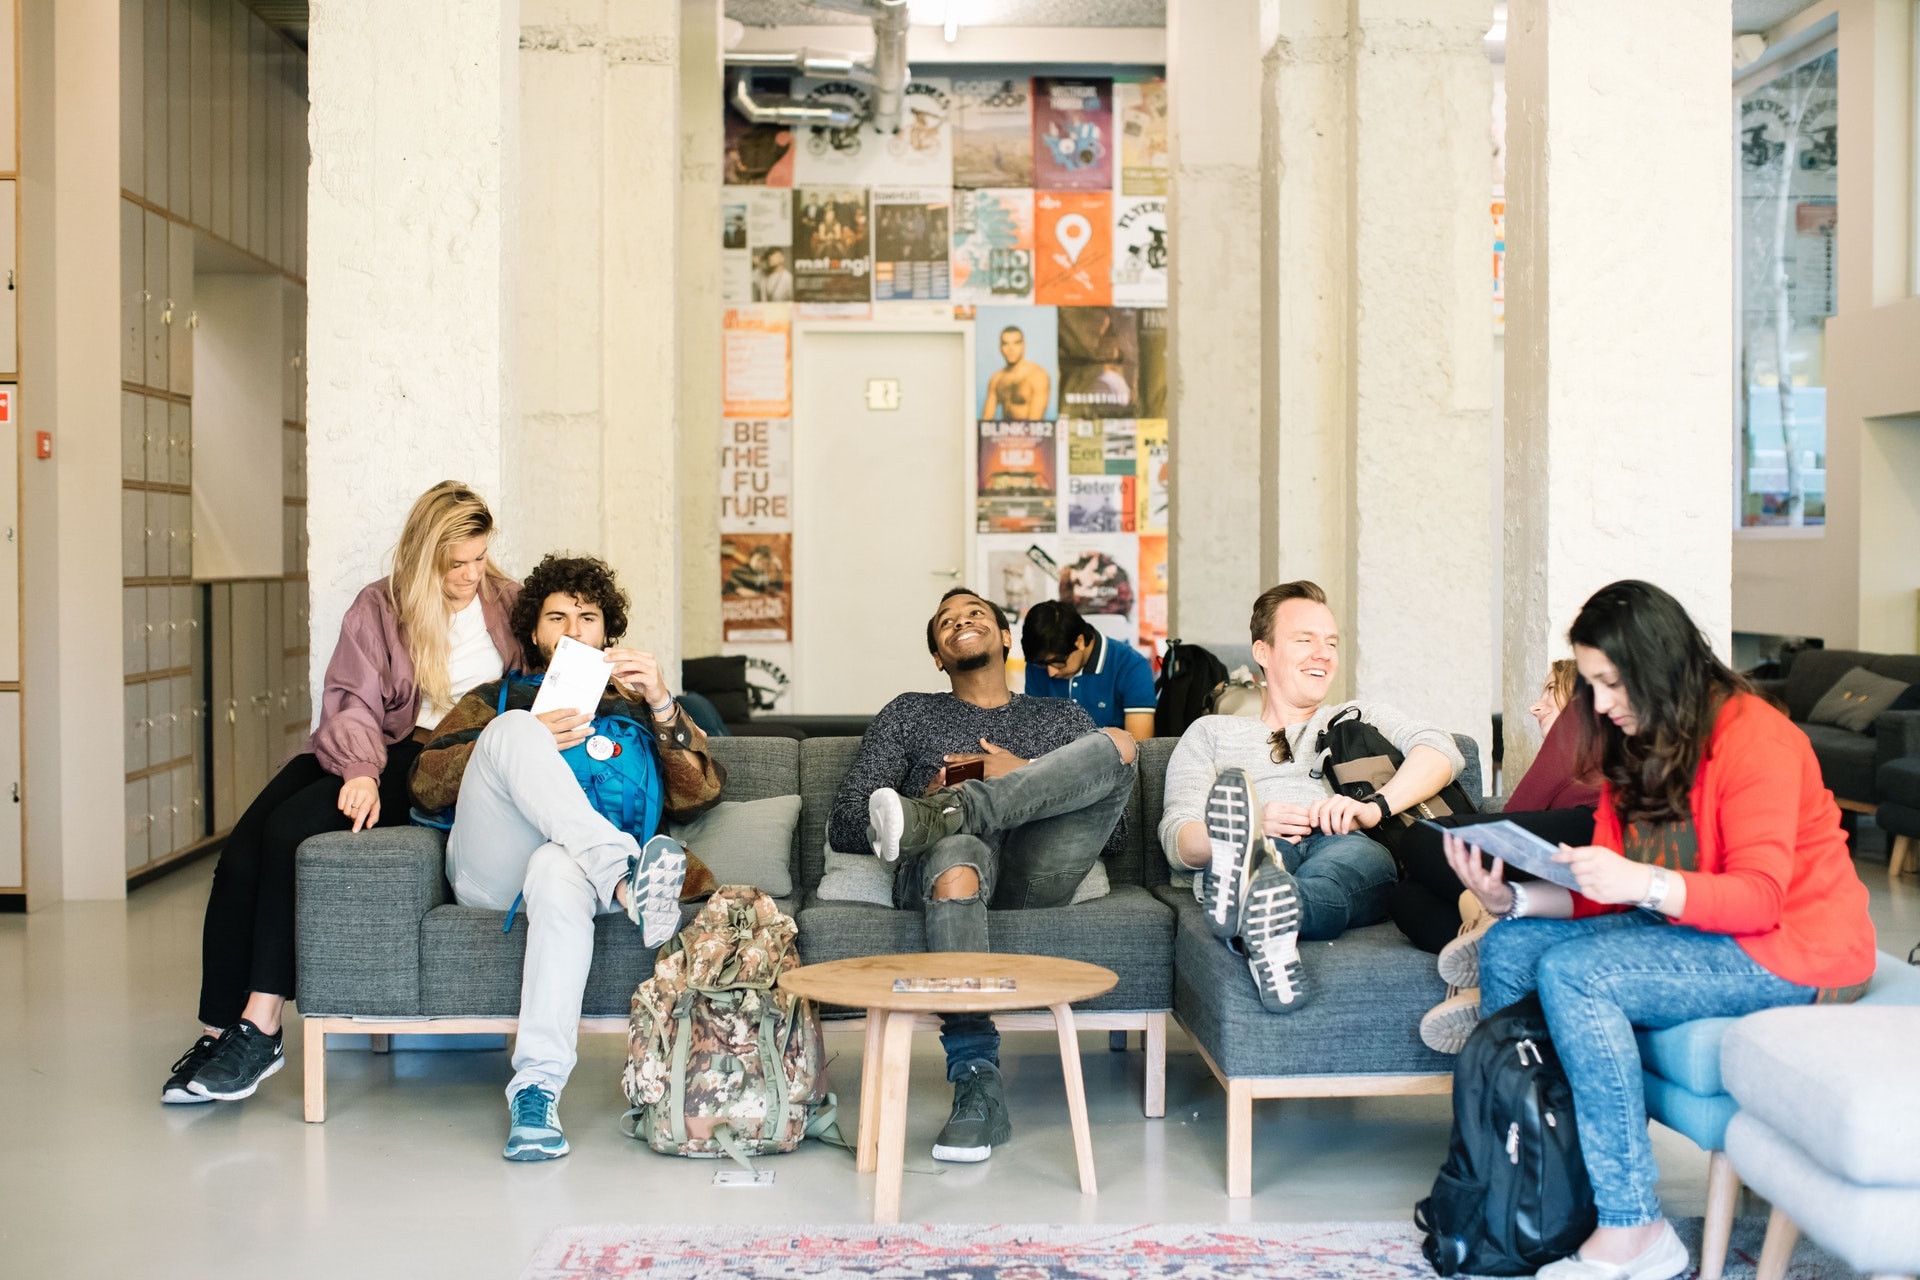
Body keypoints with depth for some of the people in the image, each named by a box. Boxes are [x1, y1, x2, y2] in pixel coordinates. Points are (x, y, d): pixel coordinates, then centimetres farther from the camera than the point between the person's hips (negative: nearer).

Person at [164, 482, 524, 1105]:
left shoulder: (506, 602, 10)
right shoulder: (377, 608, 8)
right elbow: (353, 702, -3)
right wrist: (361, 771, -22)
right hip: (367, 752, 3)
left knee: (291, 828, -28)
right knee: (241, 853, -21)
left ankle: (260, 1029, -26)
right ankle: (219, 1029, -15)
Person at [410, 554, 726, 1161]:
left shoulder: (636, 706, 32)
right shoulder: (498, 698, 32)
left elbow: (702, 793, 13)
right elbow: (425, 784, 13)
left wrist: (661, 705, -1)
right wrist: (527, 741, -2)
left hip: (573, 860, -1)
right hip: (490, 871, 1)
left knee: (558, 868, -41)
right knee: (514, 729, -27)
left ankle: (536, 1087, -51)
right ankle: (627, 879, -45)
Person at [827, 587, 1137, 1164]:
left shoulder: (1062, 717, 30)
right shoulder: (910, 715, 28)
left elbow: (1112, 834, 17)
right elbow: (842, 827, 17)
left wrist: (1030, 775, 2)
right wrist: (928, 793, -1)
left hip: (1036, 871, 1)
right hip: (951, 860, -1)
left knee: (1116, 745, -22)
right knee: (958, 853, -41)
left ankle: (935, 817, -36)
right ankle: (978, 1088, -46)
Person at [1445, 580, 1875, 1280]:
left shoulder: (1753, 735, -17)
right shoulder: (1636, 747, 8)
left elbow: (1760, 897, -24)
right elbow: (1602, 891, 4)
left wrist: (1643, 885, -38)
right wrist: (1510, 899, -13)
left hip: (1791, 949, -9)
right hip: (1687, 927, 9)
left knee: (1571, 974, -27)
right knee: (1510, 949, -6)